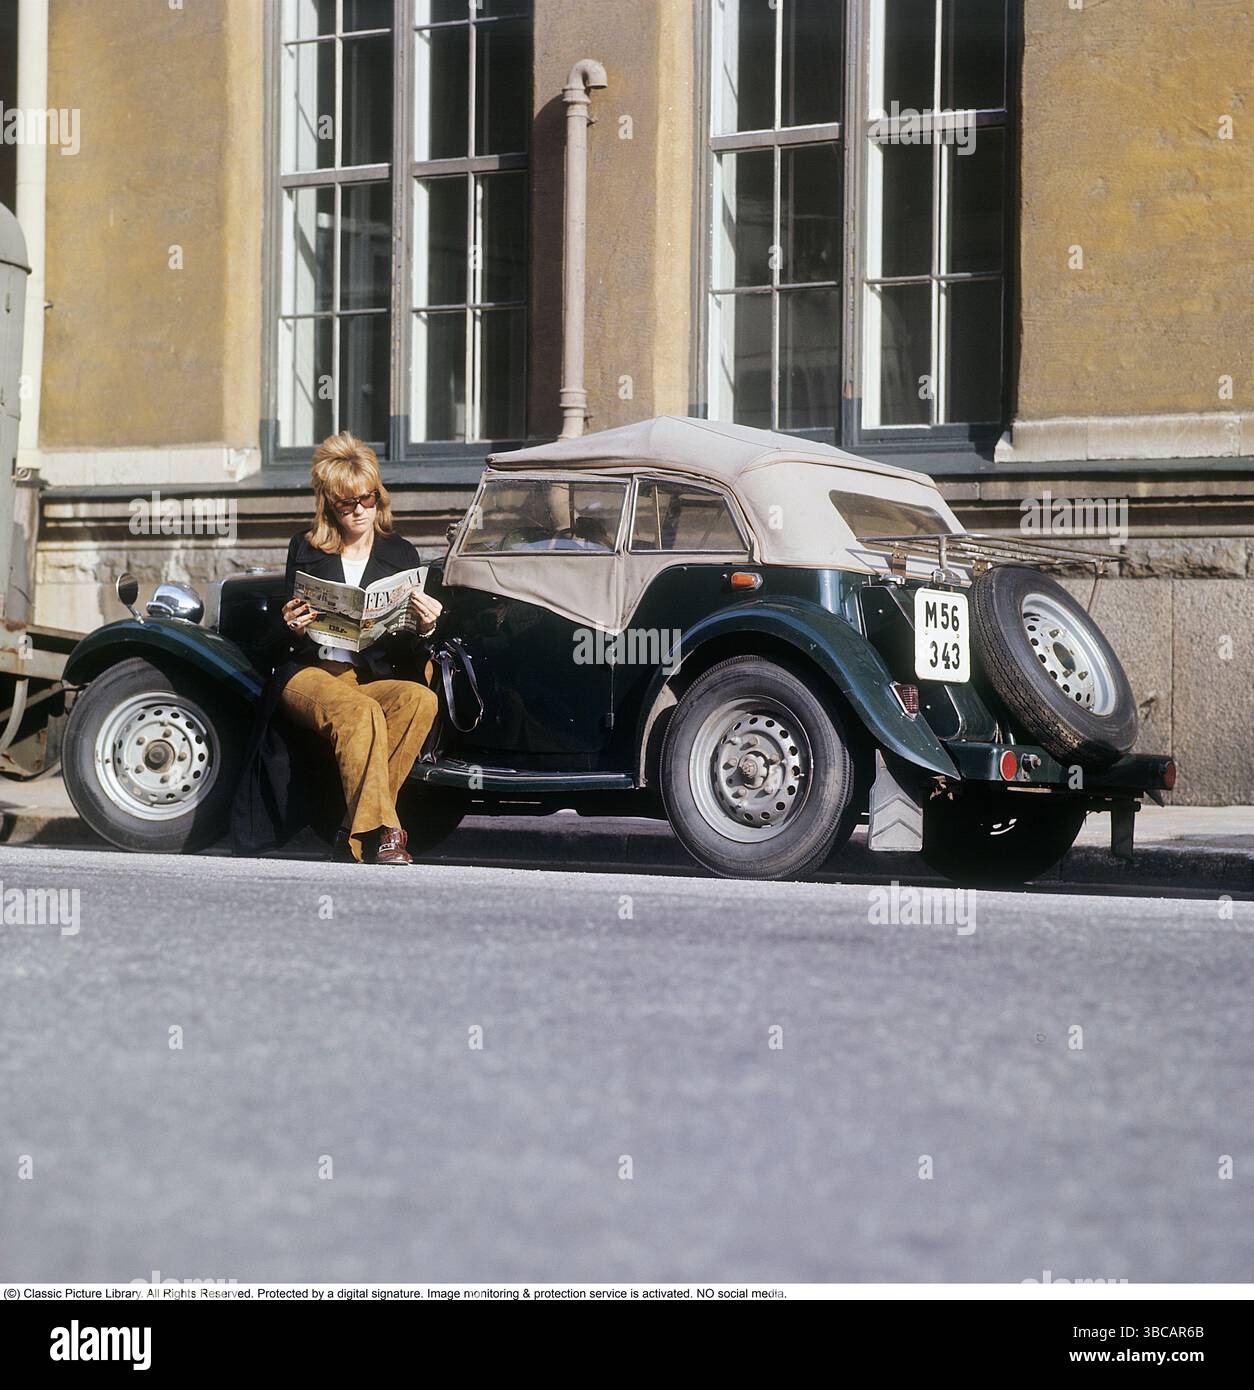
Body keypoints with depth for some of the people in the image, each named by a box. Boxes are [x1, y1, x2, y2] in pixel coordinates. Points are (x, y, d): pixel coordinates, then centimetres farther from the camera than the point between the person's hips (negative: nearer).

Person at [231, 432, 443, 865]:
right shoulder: (306, 548, 11)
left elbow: (404, 652, 12)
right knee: (361, 712, -36)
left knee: (422, 700, -32)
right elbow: (279, 643, 13)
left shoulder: (401, 554, 13)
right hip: (308, 674, -2)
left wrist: (424, 629, -11)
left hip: (372, 678, 2)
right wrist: (292, 628, -11)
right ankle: (380, 834, -37)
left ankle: (355, 831, -28)